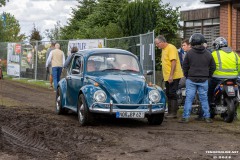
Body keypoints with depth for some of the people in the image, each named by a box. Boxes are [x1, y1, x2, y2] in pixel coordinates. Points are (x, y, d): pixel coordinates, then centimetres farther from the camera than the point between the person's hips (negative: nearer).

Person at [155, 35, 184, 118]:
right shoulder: (163, 49, 16)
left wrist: (171, 76, -25)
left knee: (172, 94, -8)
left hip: (173, 77, -10)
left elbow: (173, 62, -21)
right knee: (169, 95, 13)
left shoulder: (171, 48, -14)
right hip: (167, 77, 10)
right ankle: (170, 112, 20)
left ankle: (173, 113, -5)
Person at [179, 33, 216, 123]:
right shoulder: (208, 54, 3)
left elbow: (185, 67, 0)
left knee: (189, 98, 0)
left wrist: (187, 76, 13)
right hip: (204, 80, 2)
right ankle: (207, 117, 9)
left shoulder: (189, 53, -5)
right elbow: (213, 67, 8)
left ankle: (186, 117, -1)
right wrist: (208, 76, 18)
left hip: (191, 79, -2)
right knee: (204, 99, 8)